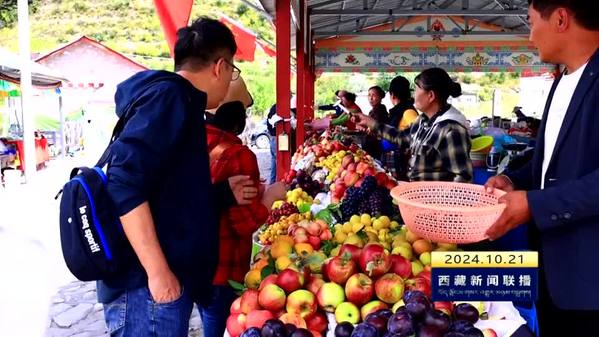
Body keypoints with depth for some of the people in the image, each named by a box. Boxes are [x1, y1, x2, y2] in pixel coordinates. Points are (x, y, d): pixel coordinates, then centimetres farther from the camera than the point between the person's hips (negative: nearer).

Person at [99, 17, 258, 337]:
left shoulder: (177, 100, 17)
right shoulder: (170, 95, -13)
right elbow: (124, 184, -24)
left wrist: (224, 193, 18)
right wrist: (157, 271, -23)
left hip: (166, 277, 10)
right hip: (148, 285, -10)